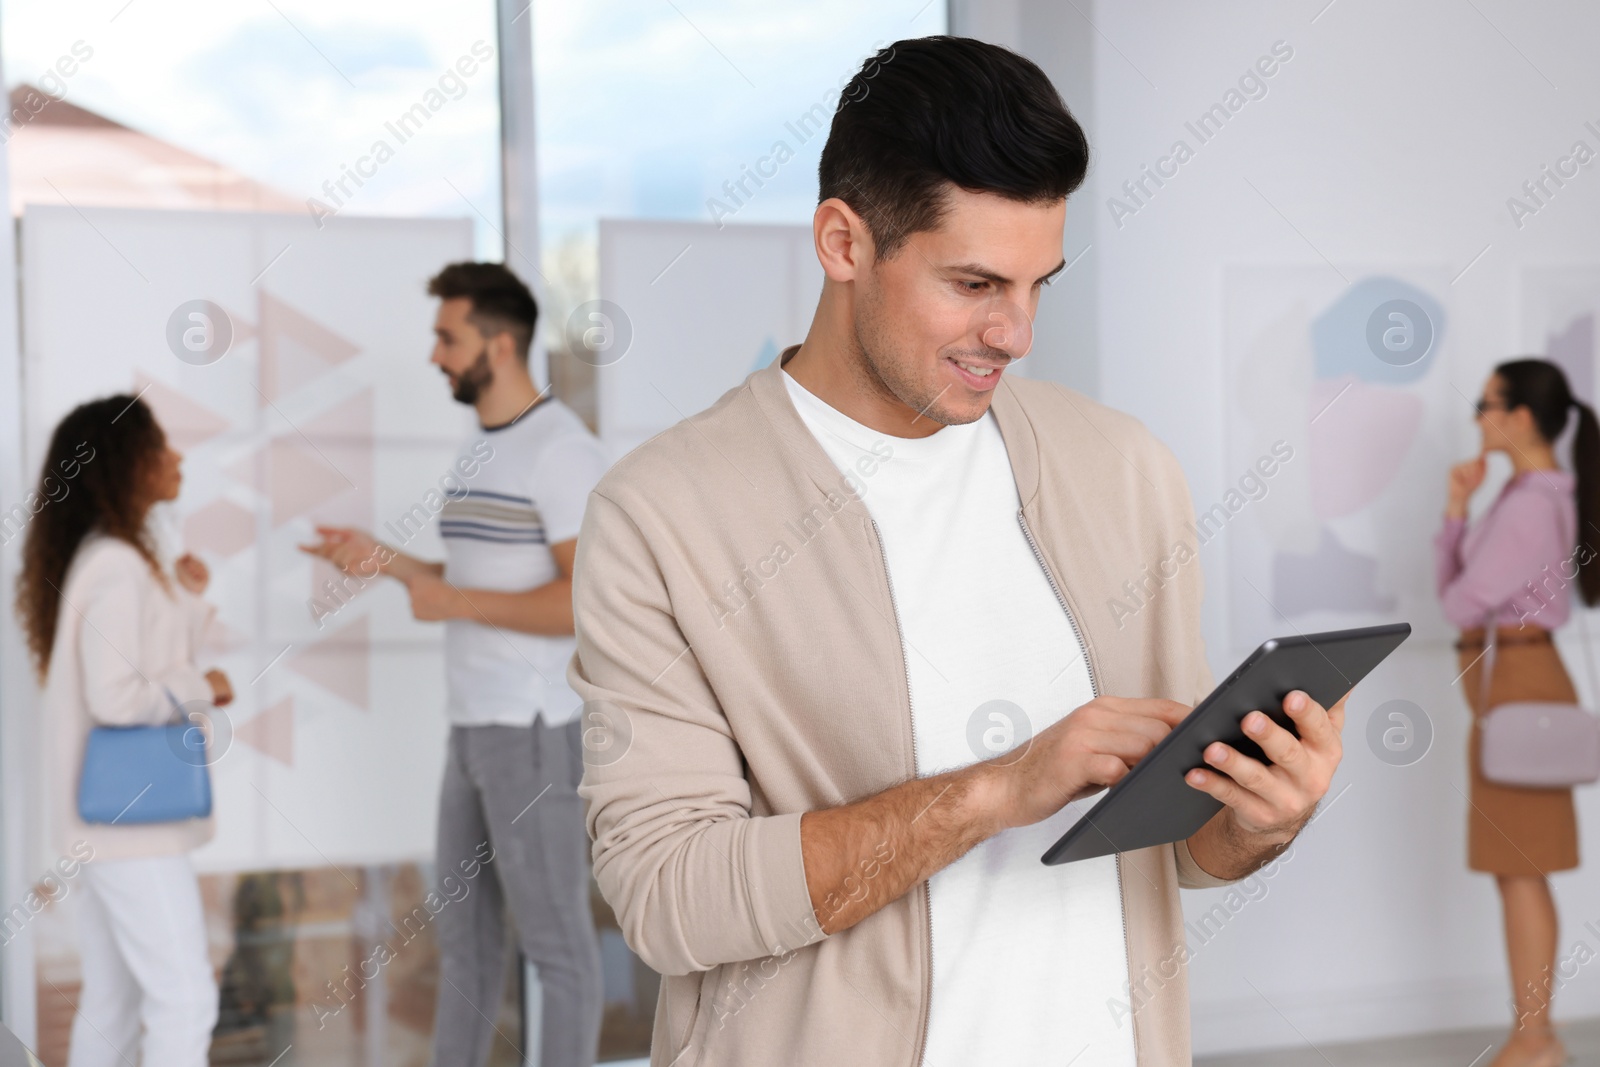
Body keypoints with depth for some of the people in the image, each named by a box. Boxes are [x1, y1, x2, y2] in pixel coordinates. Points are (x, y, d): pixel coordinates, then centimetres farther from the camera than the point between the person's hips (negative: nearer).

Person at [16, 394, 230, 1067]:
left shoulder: (102, 557, 14)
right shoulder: (117, 566, -16)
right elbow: (116, 696, -23)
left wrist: (187, 599, 9)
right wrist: (202, 687, -10)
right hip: (133, 816, -10)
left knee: (112, 1003, 13)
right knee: (184, 1000, -9)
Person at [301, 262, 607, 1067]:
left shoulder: (562, 450, -15)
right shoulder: (480, 450, 15)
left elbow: (592, 600, -23)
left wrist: (453, 603, -18)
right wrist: (384, 561, 8)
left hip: (533, 731, -10)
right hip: (473, 728, 10)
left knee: (555, 938, -1)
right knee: (465, 930, 16)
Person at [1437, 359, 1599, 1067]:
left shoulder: (1531, 504, -17)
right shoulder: (1538, 495, 15)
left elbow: (1464, 602, -17)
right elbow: (1452, 589, 13)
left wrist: (1463, 591, 6)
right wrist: (1457, 508, 2)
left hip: (1518, 683, -10)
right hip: (1507, 685, 10)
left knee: (1520, 871, -4)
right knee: (1514, 869, 13)